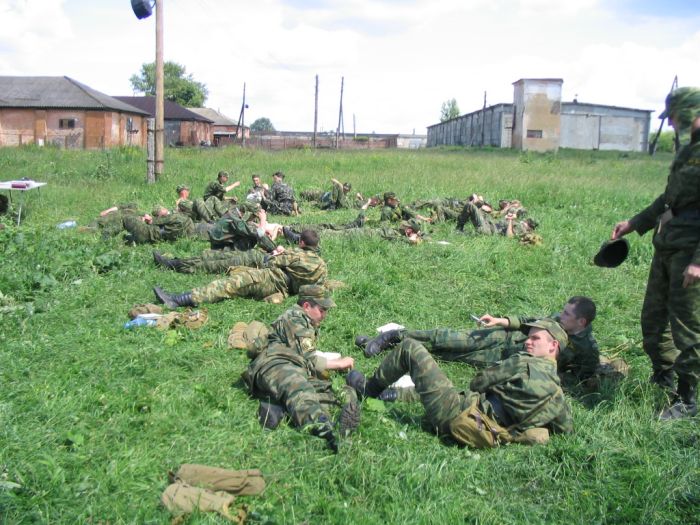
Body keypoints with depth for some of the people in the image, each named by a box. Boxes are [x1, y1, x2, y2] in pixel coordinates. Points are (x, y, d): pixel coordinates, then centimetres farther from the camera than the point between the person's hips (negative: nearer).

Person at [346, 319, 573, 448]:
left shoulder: (524, 363, -13)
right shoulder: (557, 395, 5)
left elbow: (477, 383, -5)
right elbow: (567, 428, 16)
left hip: (459, 414, -7)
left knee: (410, 347, 3)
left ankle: (368, 389, 20)